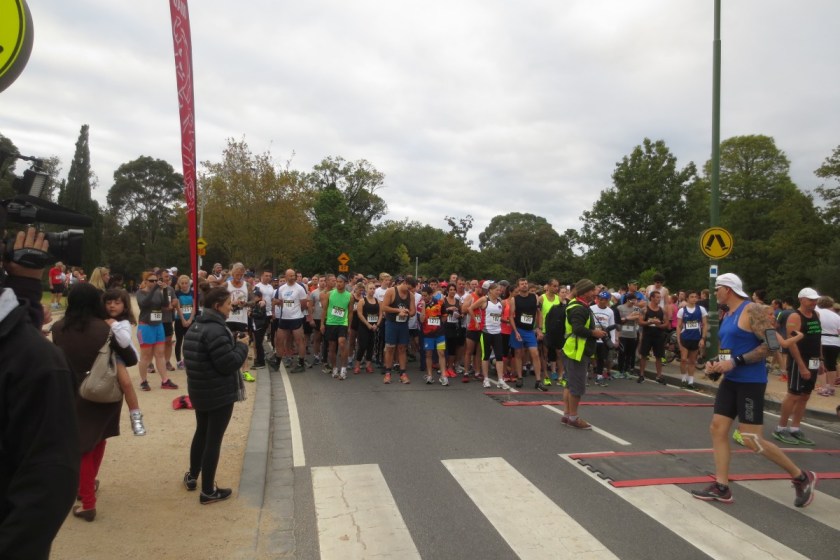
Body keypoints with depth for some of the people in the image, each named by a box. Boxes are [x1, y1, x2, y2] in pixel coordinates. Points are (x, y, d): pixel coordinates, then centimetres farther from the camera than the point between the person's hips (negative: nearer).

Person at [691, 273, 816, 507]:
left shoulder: (752, 310, -14)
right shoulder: (727, 316, 14)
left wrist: (735, 362, -23)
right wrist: (715, 363, 3)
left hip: (750, 382, -9)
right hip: (730, 381, 9)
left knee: (751, 439, -6)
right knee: (717, 429, 4)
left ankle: (802, 477, 15)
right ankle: (721, 487, 10)